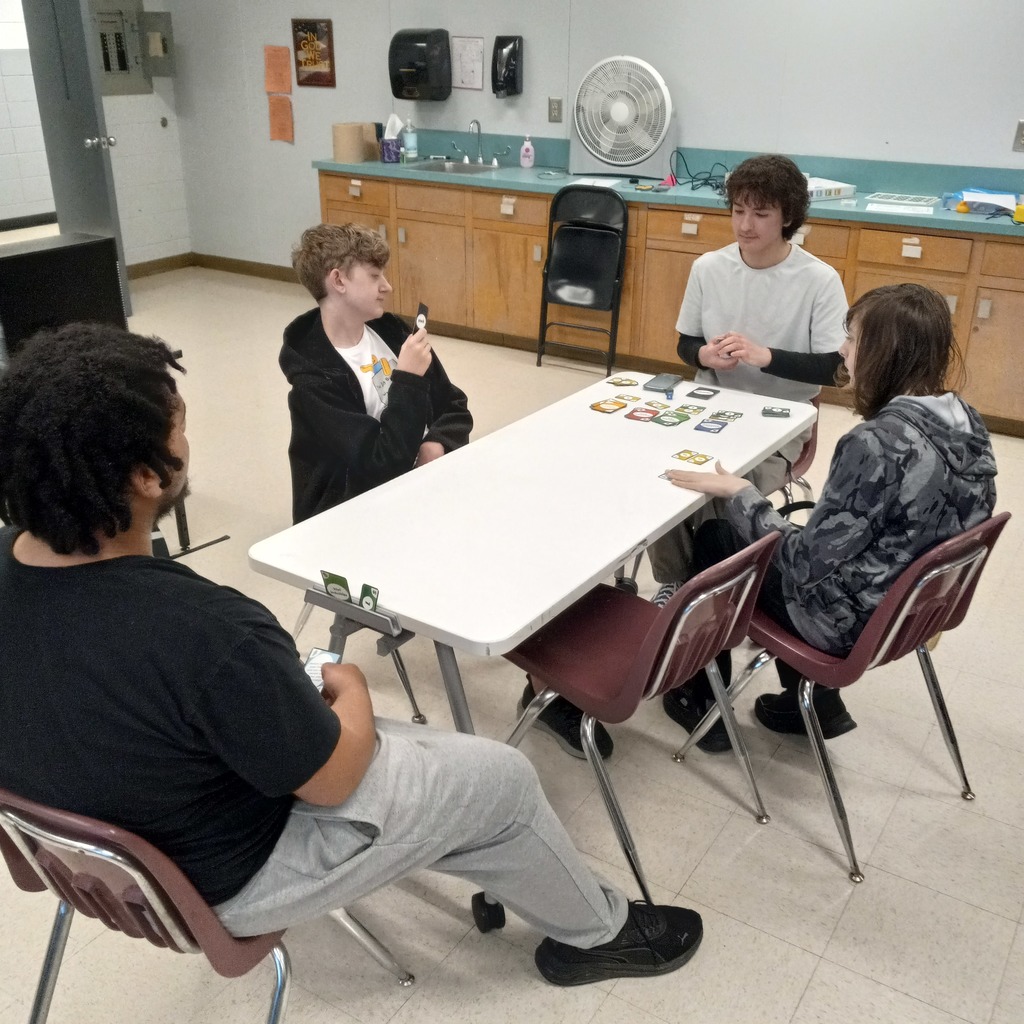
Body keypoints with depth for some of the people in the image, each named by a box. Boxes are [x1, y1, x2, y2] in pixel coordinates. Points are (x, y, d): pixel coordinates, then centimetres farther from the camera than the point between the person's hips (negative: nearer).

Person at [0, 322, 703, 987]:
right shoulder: (206, 632, -41)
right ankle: (597, 933, 33)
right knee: (502, 779, 5)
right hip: (225, 878, -8)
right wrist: (351, 688, -3)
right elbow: (333, 779, -23)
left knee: (416, 744, 25)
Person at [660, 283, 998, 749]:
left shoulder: (877, 444, -32)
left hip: (851, 619, -8)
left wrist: (737, 493, -13)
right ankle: (816, 703, 28)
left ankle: (705, 702, 30)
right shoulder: (965, 422, -5)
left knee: (714, 540, 12)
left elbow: (808, 561, -25)